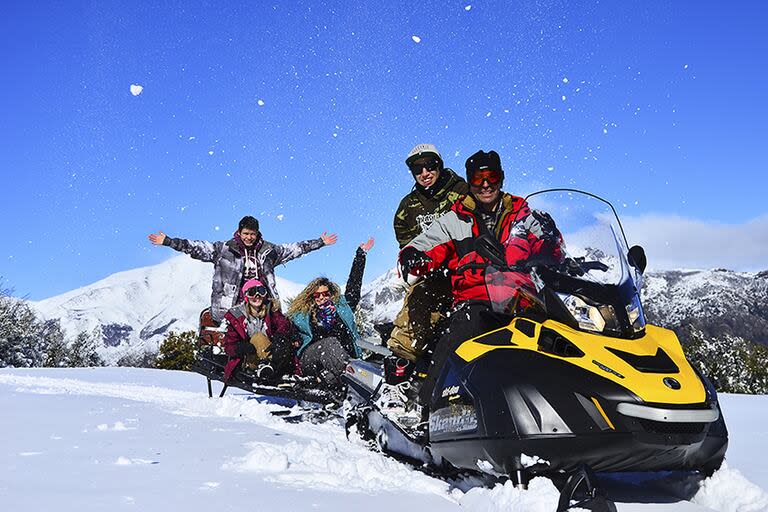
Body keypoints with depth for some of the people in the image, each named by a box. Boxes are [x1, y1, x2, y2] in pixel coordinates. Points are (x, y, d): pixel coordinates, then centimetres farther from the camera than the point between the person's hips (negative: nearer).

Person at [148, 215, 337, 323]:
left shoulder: (268, 250, 12)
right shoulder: (224, 249, 5)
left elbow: (294, 249, 18)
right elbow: (196, 247, 1)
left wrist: (320, 242, 19)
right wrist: (167, 241, -6)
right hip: (232, 305, -2)